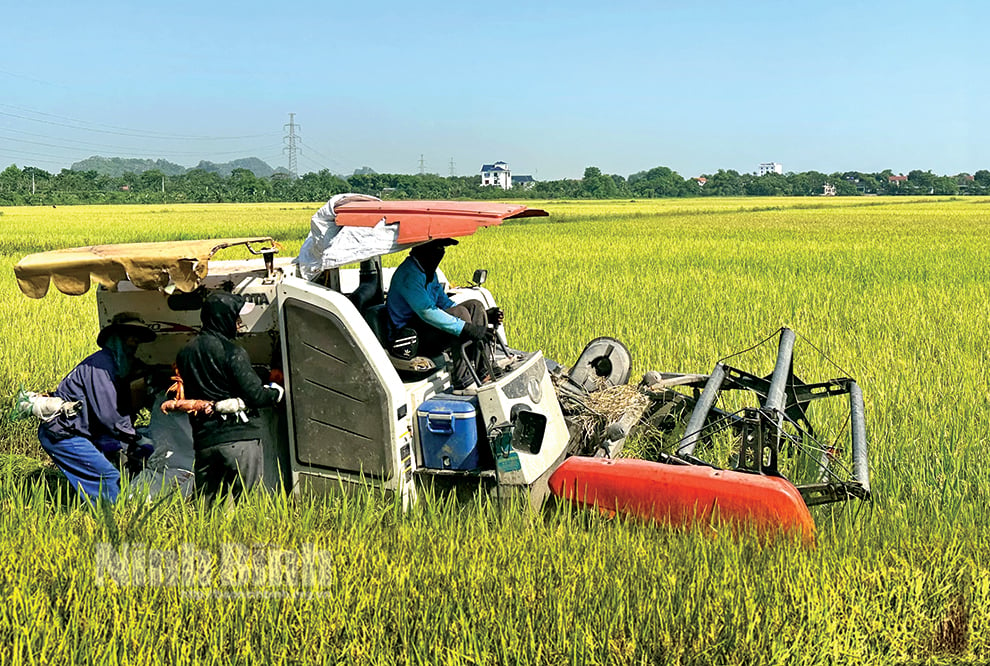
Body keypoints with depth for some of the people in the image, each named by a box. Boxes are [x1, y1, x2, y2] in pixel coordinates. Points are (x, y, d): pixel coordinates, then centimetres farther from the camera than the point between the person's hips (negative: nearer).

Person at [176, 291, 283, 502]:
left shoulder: (185, 352, 12)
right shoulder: (232, 352, -10)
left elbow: (186, 395, 19)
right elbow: (254, 395, -13)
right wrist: (276, 392, 5)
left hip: (204, 442, 7)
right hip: (240, 439, -6)